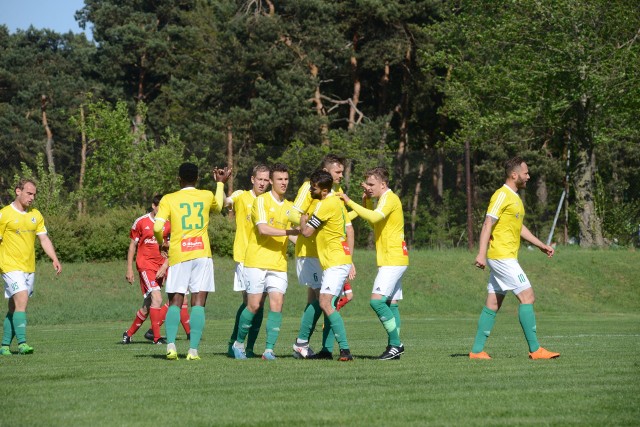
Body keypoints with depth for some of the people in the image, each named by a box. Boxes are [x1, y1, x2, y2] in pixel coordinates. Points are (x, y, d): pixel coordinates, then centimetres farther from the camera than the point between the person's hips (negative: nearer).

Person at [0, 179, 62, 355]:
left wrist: (55, 259, -1)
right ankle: (22, 343, -24)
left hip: (29, 268, 6)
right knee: (21, 301, -20)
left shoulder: (36, 215, 11)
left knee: (14, 308, 9)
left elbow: (44, 239, 12)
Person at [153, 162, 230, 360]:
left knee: (175, 302, 8)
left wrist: (162, 243, 10)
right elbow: (218, 208, 32)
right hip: (202, 254, 1)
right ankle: (193, 350, -10)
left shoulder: (168, 199, 1)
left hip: (178, 255, 0)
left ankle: (170, 345, -11)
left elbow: (157, 227, -10)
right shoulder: (207, 196, 7)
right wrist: (220, 183, 44)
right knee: (198, 303, 0)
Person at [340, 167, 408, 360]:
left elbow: (374, 217, -31)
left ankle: (395, 344, -15)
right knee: (391, 304, 9)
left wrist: (350, 202, -29)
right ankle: (394, 346, 8)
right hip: (393, 259, 11)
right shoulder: (385, 199, 18)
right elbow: (373, 217, 31)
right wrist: (367, 199, 15)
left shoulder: (389, 199, -13)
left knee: (377, 300, -17)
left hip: (392, 260, -11)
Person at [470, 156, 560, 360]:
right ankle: (535, 349, -11)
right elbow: (488, 224, -18)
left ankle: (477, 350, 9)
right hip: (502, 256, -10)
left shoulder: (514, 197, 19)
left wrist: (541, 245, 27)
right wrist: (481, 253, -25)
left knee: (493, 304, 8)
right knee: (527, 296, -11)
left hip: (507, 257, 10)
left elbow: (519, 227, 29)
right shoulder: (502, 195, -12)